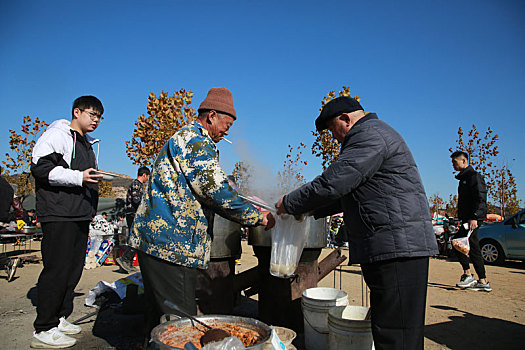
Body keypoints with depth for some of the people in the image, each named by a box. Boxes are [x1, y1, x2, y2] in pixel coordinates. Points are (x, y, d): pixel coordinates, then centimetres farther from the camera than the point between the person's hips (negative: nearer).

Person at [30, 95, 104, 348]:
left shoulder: (87, 144, 24)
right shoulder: (57, 135, -2)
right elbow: (40, 167, -14)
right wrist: (78, 177, -23)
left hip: (80, 216, 9)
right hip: (58, 216, -9)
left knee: (74, 268, 10)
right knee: (57, 268, -8)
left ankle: (59, 317, 23)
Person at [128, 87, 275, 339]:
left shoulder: (183, 138, 23)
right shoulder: (197, 141, -11)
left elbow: (200, 192, 25)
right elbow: (215, 190, -17)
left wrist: (248, 211, 22)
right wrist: (257, 216, -5)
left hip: (153, 239, 11)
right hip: (171, 242, -11)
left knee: (159, 315, 18)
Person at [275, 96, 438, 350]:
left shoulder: (371, 135, -10)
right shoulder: (373, 134, 25)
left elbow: (333, 183, -17)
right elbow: (350, 191, 28)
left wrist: (290, 204, -4)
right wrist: (313, 211, 24)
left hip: (397, 246, -11)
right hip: (397, 246, 11)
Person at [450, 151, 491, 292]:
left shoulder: (474, 176, -8)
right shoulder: (464, 177, 22)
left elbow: (481, 199, -17)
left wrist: (474, 217, -25)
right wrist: (463, 219, 19)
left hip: (473, 218, -10)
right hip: (468, 219, 10)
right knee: (474, 249, 9)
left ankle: (468, 274, -6)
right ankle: (483, 281, 13)